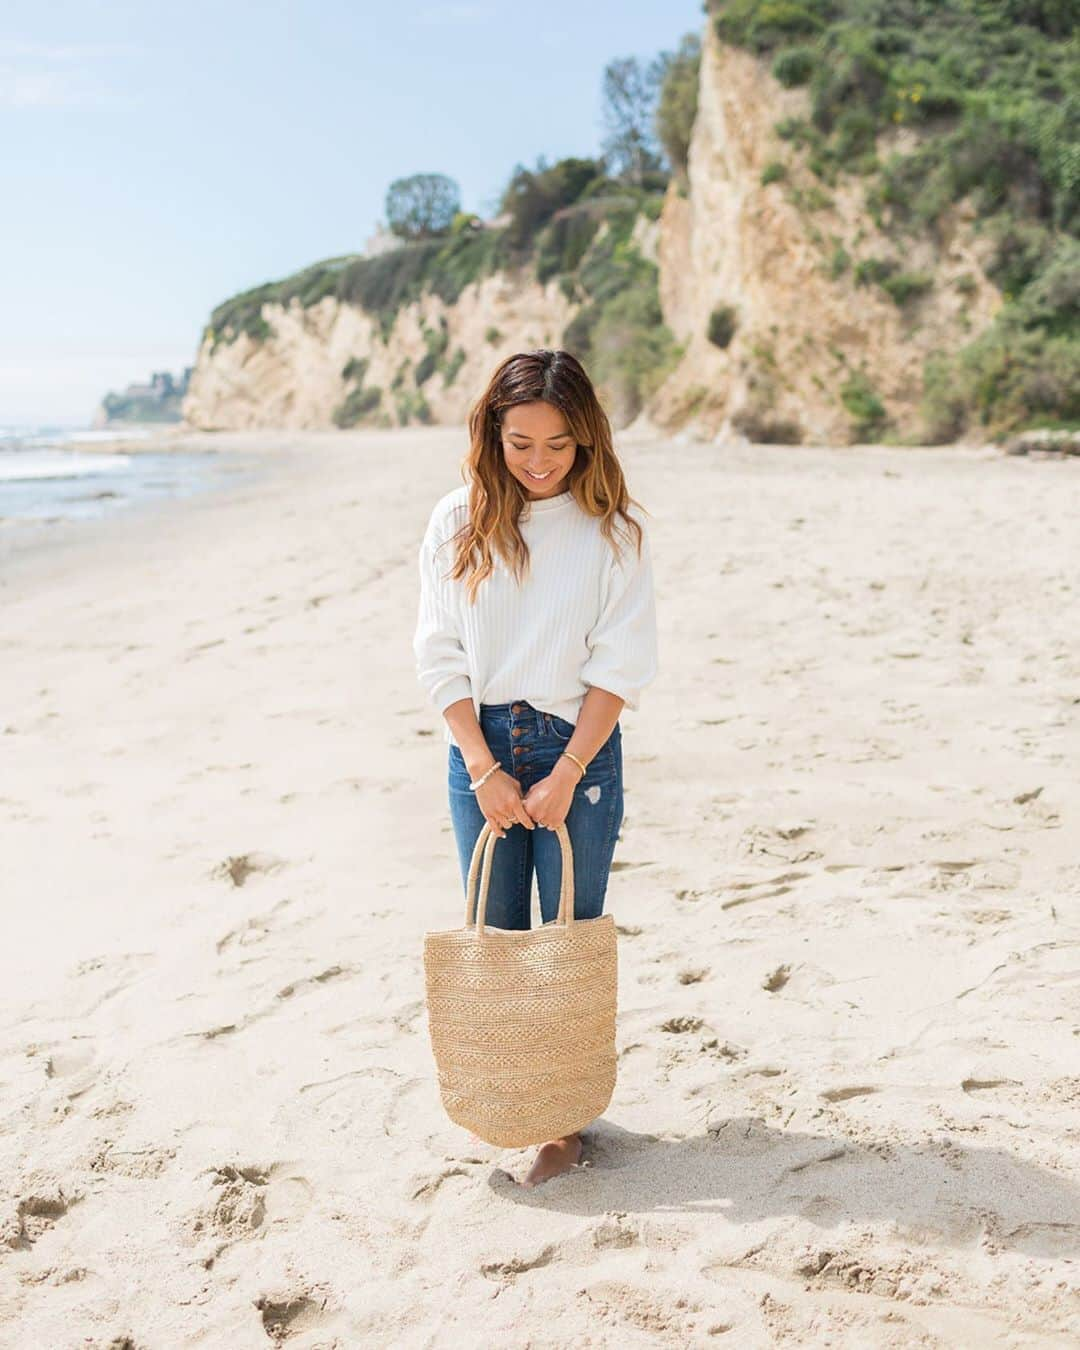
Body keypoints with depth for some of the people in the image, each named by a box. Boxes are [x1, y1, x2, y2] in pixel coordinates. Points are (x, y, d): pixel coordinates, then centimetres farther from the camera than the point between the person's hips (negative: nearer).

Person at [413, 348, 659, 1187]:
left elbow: (621, 666, -6)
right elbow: (441, 657, -1)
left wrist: (564, 776, -12)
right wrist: (486, 771, -9)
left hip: (579, 746, -2)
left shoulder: (613, 529, -4)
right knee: (493, 932, 8)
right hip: (480, 746, 2)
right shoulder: (459, 523, 0)